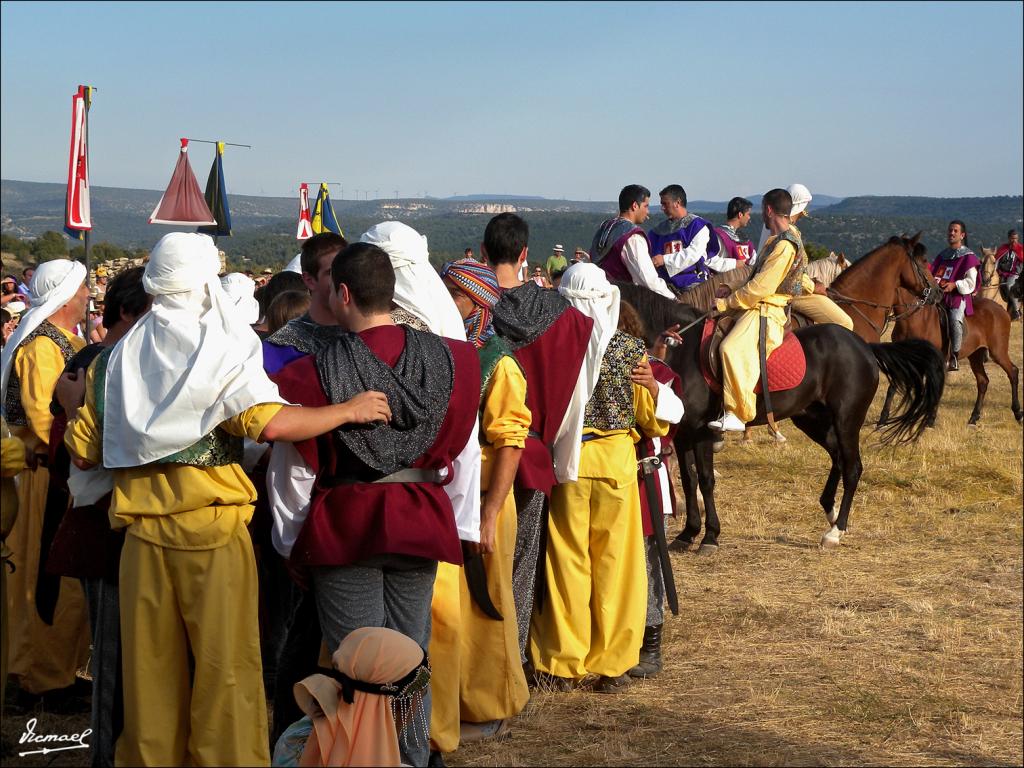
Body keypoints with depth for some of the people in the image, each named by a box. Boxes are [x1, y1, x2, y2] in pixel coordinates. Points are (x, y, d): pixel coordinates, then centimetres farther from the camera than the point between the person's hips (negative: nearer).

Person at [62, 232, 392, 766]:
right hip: (215, 529, -4)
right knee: (224, 663, 4)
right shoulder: (223, 353, -7)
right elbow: (271, 422, -21)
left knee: (151, 663, 12)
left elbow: (83, 453, 11)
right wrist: (349, 410, -10)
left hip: (143, 532, 4)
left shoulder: (116, 360, 7)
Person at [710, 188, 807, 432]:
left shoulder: (784, 245, -14)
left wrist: (726, 303, -12)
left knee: (733, 348, -33)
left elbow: (762, 286, -19)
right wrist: (732, 291, 11)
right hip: (760, 307, 12)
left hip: (767, 311, -12)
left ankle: (737, 414, -37)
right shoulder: (778, 241, 19)